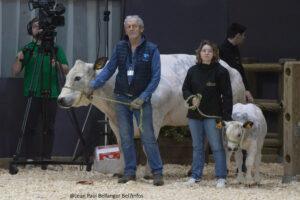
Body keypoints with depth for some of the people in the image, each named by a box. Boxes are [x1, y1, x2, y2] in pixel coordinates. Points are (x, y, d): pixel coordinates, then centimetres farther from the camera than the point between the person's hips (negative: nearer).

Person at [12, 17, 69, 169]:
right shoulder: (27, 49, 10)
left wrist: (58, 65, -18)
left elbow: (66, 71, 4)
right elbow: (15, 72, 5)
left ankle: (46, 159, 3)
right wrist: (18, 60, -15)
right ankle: (30, 158, -4)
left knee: (48, 128, -1)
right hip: (32, 94, 0)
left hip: (50, 94, 0)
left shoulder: (55, 48, 10)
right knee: (30, 127, -6)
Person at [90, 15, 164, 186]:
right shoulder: (120, 48, 4)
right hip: (122, 98, 4)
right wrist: (93, 85, -3)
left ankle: (157, 173, -2)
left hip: (142, 99, -4)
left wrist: (142, 98, -13)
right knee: (126, 137, 6)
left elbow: (155, 77, -6)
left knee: (148, 136, -7)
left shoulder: (151, 50, -5)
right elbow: (109, 69, 9)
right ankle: (130, 172, 13)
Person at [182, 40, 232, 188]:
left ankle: (221, 177, 1)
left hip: (212, 115, -4)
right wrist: (191, 98, -10)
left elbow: (227, 95, -6)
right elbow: (185, 89, 13)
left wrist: (226, 116, -12)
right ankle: (196, 175, 20)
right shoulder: (193, 71, 6)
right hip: (194, 114, 4)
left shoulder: (220, 72, -5)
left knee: (217, 146, -3)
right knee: (197, 147, 13)